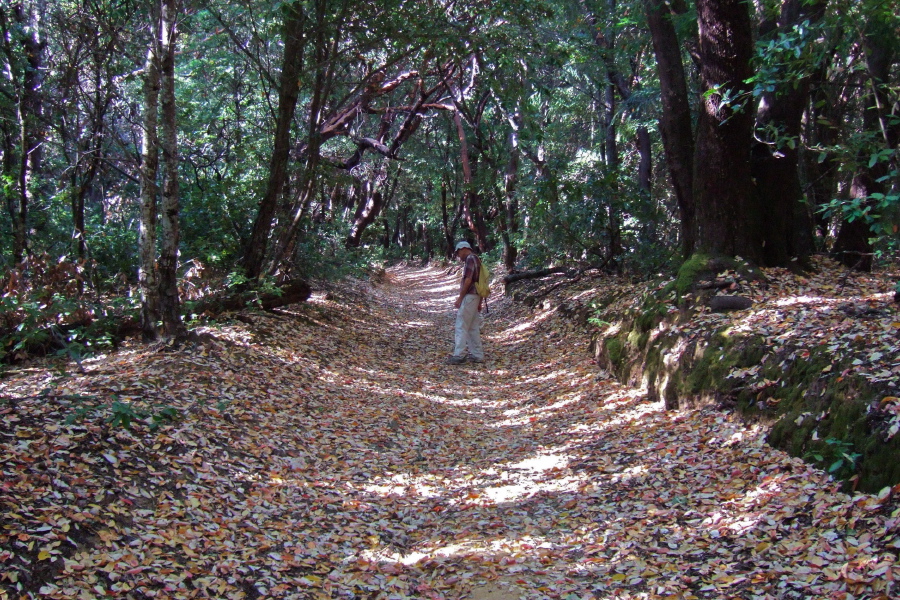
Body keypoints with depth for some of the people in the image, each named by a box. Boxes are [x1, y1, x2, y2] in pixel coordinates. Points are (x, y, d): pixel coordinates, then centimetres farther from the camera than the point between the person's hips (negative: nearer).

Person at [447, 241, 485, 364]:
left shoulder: (470, 259, -10)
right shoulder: (476, 259, 19)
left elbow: (468, 280, -19)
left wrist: (460, 298, -16)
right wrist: (479, 302, 21)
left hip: (469, 296, -10)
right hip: (475, 297, 10)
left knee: (461, 326, -8)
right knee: (473, 327, 12)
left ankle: (459, 355, -9)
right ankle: (477, 355, 14)